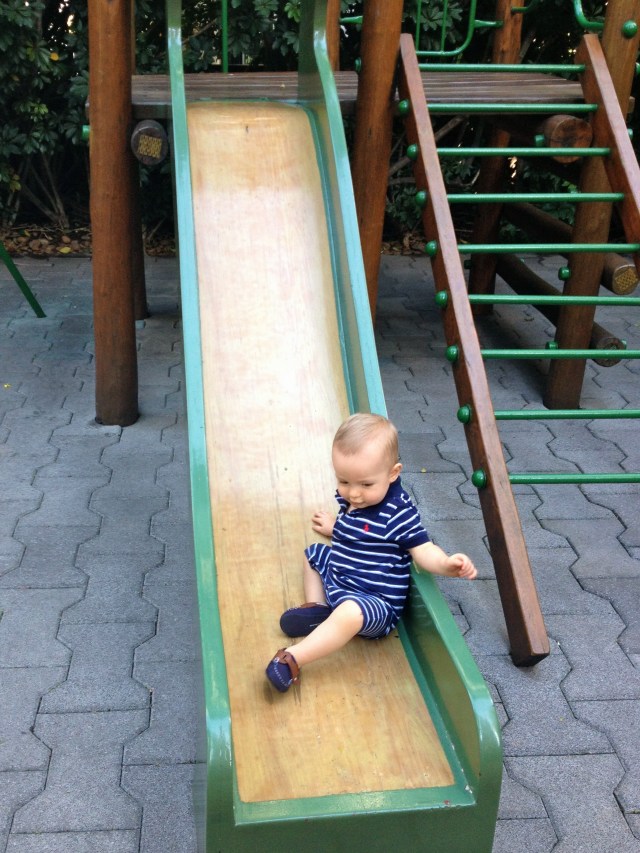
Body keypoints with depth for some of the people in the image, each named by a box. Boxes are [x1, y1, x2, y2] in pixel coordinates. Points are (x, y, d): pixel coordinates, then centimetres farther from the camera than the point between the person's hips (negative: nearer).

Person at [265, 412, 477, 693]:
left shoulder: (398, 512, -21)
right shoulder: (350, 500, 2)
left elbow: (423, 551, -20)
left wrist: (446, 563, -41)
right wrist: (333, 526, 42)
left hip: (376, 603, -9)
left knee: (350, 612, -41)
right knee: (314, 553, 24)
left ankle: (291, 659, -38)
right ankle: (317, 608, 3)